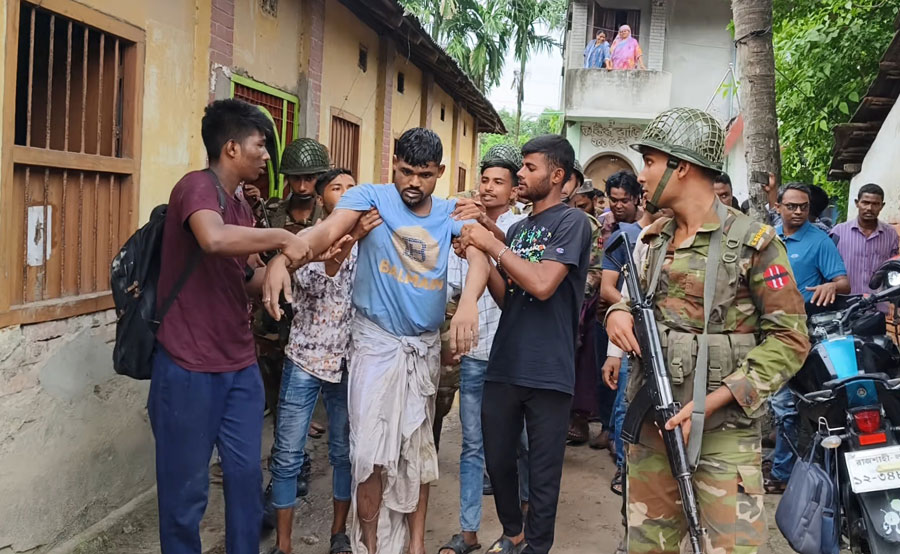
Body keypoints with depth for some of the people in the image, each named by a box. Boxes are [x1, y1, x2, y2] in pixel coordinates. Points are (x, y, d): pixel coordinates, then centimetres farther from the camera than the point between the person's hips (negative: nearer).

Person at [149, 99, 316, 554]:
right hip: (189, 368, -8)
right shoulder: (197, 186, -14)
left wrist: (295, 257, 6)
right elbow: (213, 239, -36)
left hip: (240, 367, 8)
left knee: (247, 477, 13)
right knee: (186, 489, 5)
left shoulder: (240, 208, 14)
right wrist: (281, 237, -23)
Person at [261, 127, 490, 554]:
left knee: (418, 446, 14)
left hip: (426, 345, 4)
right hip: (376, 341, -3)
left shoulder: (450, 214, 0)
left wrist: (468, 302, -41)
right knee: (372, 450, -2)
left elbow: (478, 255, -18)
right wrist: (282, 257, -47)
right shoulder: (370, 197, -8)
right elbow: (326, 231, -25)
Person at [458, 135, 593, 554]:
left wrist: (493, 245, -14)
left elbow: (543, 285, -20)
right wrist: (479, 257, 0)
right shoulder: (516, 229, 14)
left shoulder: (572, 222, -7)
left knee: (543, 472, 6)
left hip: (548, 373, -6)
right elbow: (506, 298, 13)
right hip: (504, 365, 7)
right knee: (497, 459, 16)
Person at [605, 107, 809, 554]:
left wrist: (710, 401, -19)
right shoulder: (653, 239, 12)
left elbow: (789, 338, -11)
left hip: (722, 430, -5)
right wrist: (618, 312, -3)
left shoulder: (753, 243, -9)